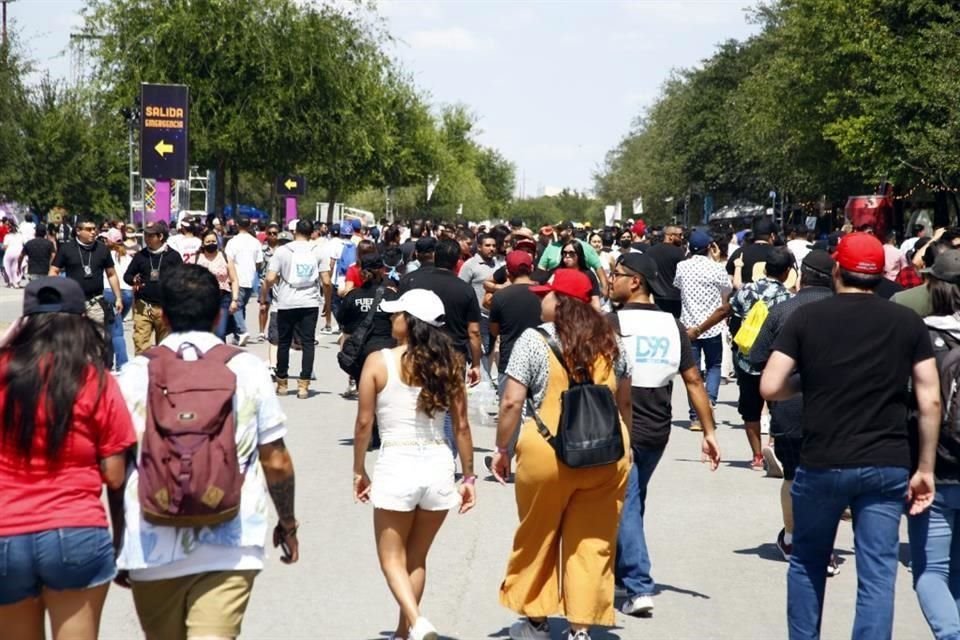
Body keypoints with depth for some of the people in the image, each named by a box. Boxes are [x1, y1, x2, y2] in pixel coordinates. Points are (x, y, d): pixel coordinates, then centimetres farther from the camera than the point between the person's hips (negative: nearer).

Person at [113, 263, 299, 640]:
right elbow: (277, 462, 5)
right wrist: (288, 523, 21)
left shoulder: (134, 375, 2)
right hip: (230, 549, -1)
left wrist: (120, 544, 15)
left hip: (153, 548, 1)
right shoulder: (247, 369, 2)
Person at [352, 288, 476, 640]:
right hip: (438, 465, 4)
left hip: (396, 463, -3)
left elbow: (364, 422, -5)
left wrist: (359, 471, 8)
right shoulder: (448, 363, 1)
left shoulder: (379, 361, -7)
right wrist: (468, 477, 12)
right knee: (416, 559, 18)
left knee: (392, 558, 8)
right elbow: (461, 426, 3)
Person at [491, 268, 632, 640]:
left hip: (548, 452, -3)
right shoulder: (611, 341, 8)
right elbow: (624, 402, 15)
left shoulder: (534, 340, -5)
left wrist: (502, 448, 2)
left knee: (538, 538, 14)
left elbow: (512, 402, -9)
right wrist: (623, 444, 27)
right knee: (592, 543, 8)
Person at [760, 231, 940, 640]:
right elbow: (930, 400, -1)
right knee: (877, 575, 2)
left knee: (806, 564, 19)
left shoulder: (806, 318, -2)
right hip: (887, 466, 0)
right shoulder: (908, 322, 2)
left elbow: (770, 388, -7)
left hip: (822, 464, 0)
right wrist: (925, 468, 5)